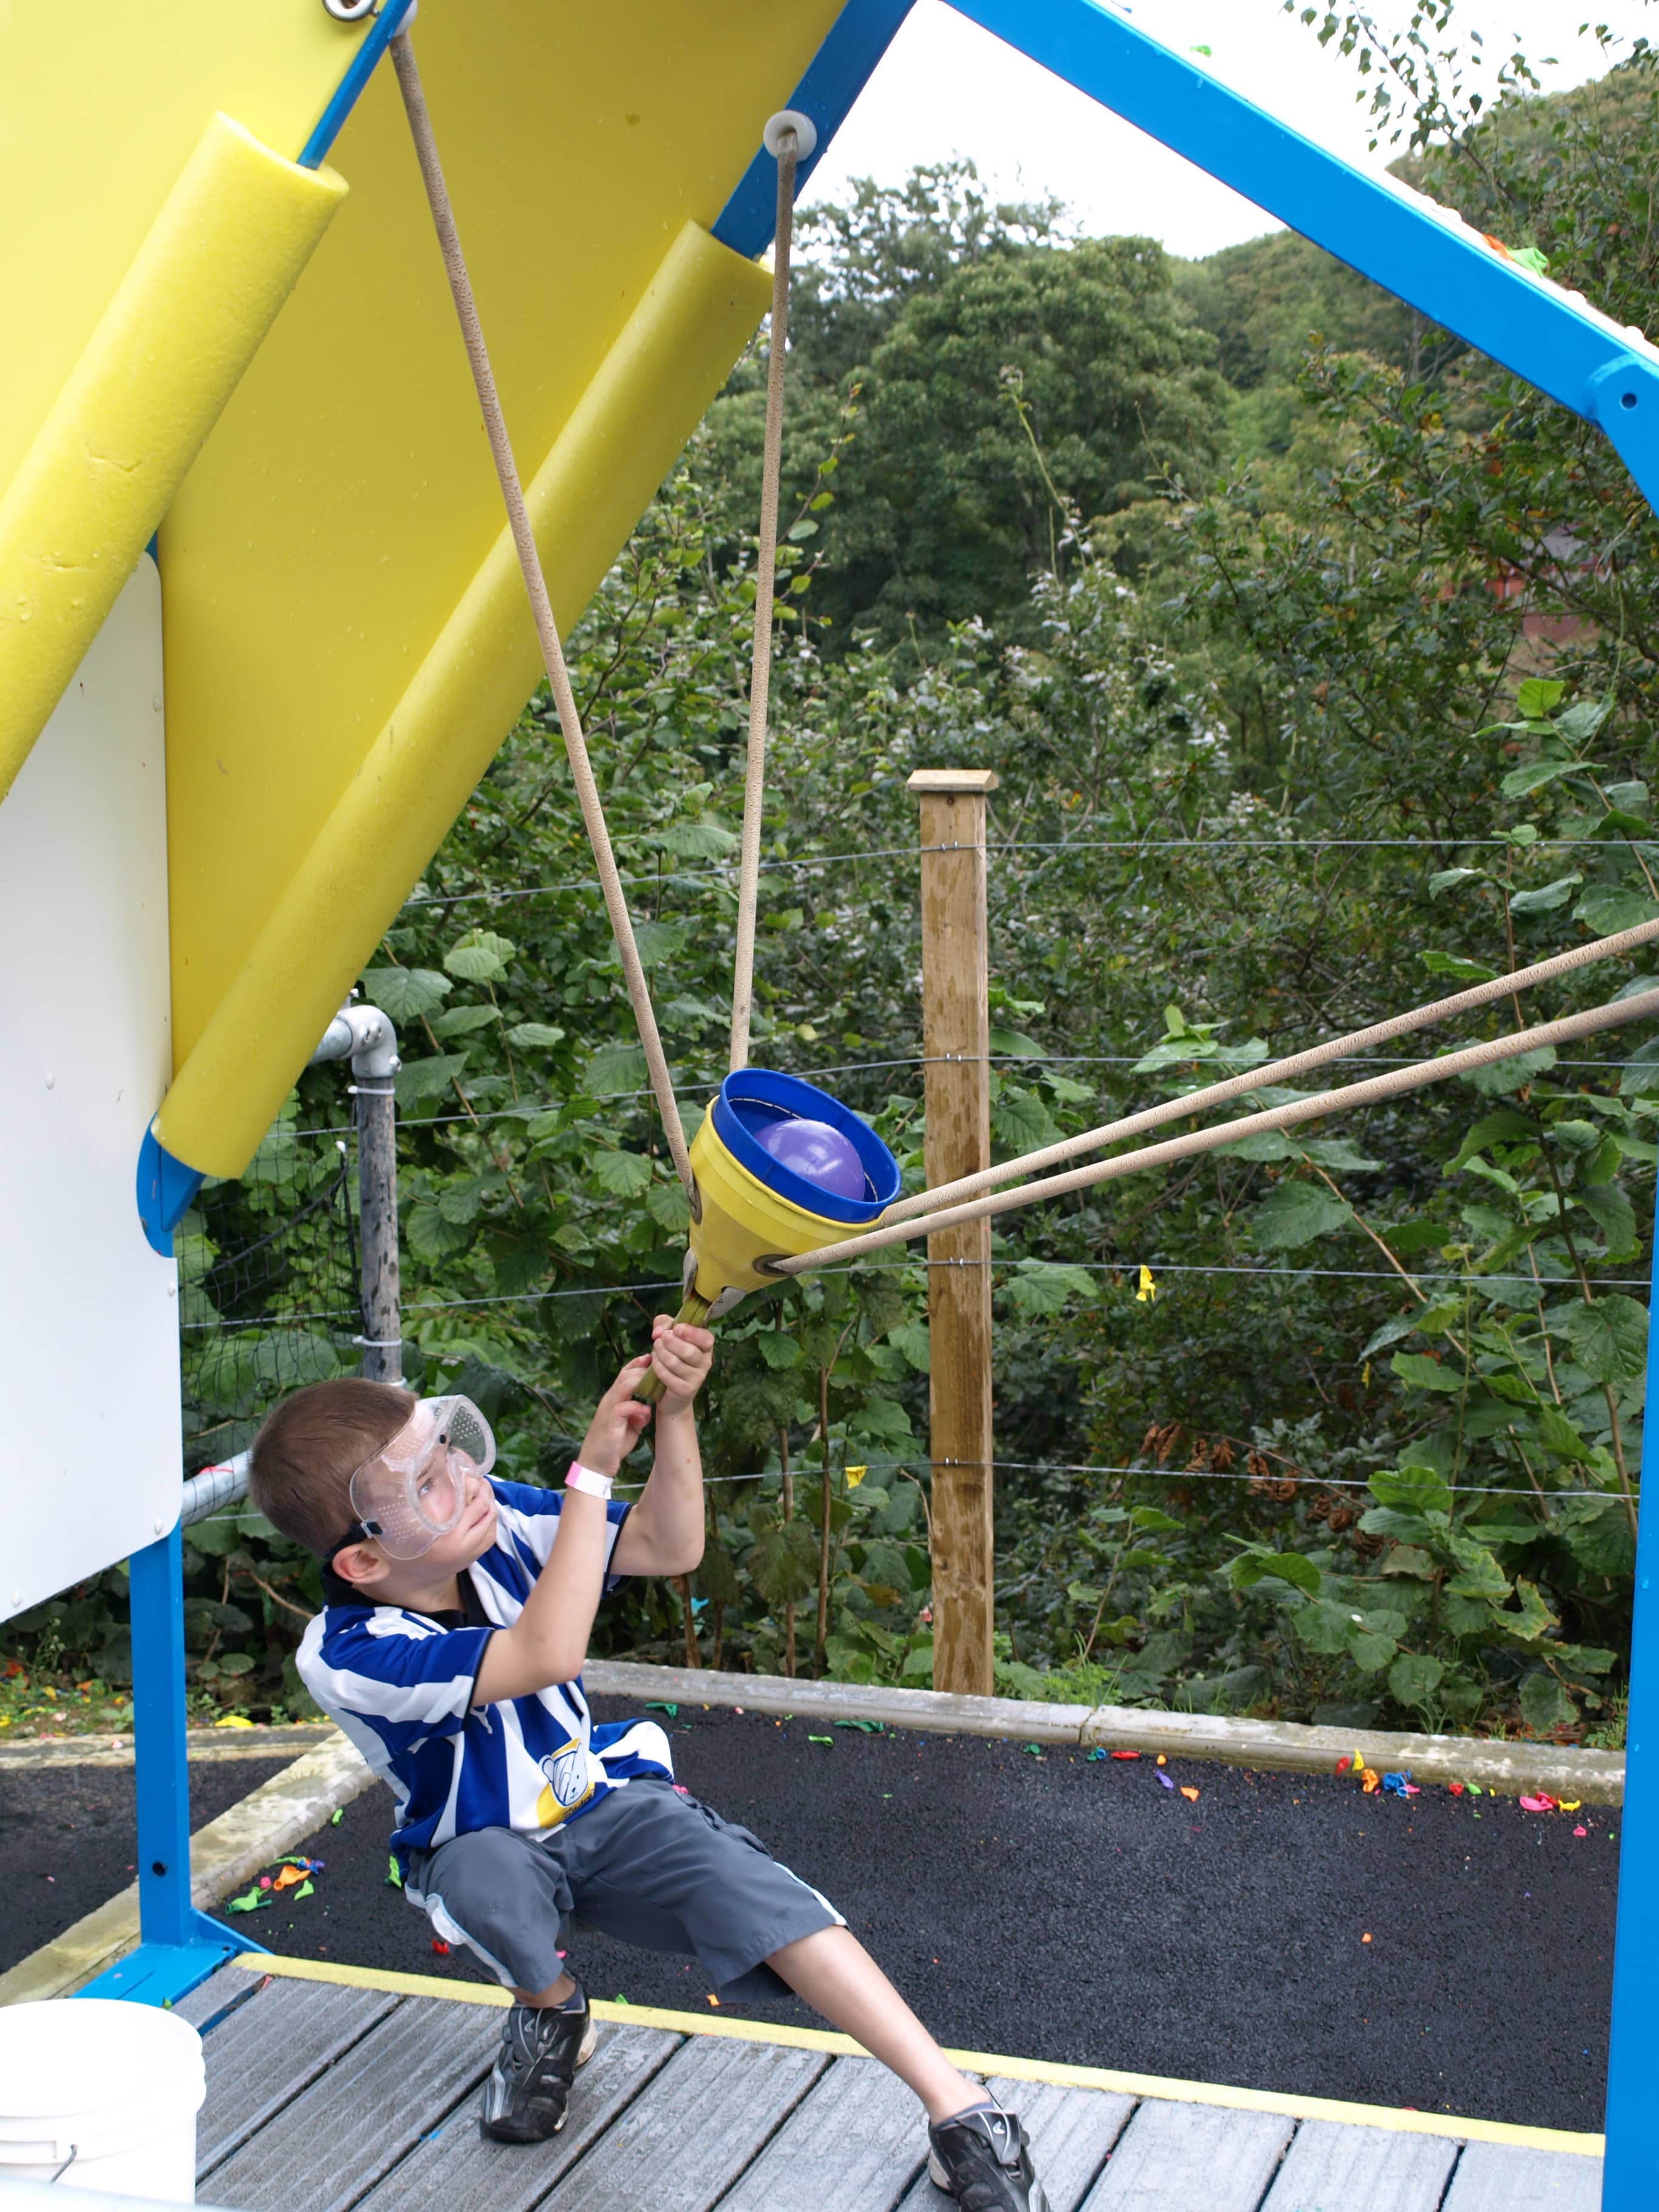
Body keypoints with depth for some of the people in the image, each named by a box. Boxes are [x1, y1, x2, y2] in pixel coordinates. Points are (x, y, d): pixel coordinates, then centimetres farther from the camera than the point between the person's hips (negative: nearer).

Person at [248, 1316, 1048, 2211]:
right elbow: (548, 1654, -44)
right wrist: (594, 1466, -44)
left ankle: (959, 2112, -22)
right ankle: (550, 2007, 0)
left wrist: (675, 1416, -29)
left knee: (750, 1888, -22)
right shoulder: (345, 1658, -32)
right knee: (491, 1882, -37)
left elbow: (669, 1549, -12)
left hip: (606, 1800, 3)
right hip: (485, 1845, -3)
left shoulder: (492, 1519, -17)